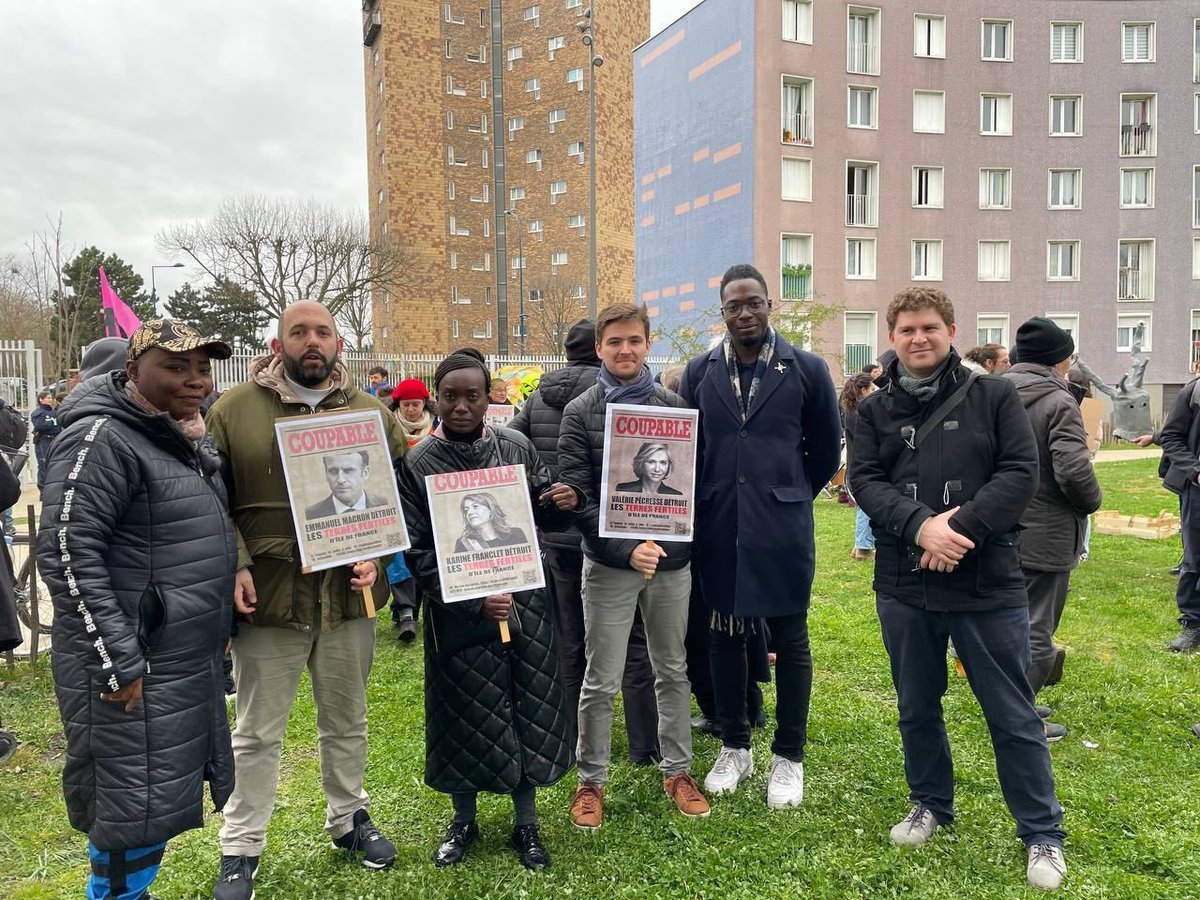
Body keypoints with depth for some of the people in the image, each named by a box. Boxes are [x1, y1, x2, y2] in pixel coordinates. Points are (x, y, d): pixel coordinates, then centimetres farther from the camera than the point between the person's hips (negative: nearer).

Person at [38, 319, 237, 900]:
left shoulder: (178, 438, 11)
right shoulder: (103, 438, -16)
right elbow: (66, 554, -22)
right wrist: (117, 664, -22)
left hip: (189, 661, 9)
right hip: (134, 670, -9)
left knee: (158, 804, 20)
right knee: (134, 813, 2)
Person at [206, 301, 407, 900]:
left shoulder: (372, 414, 5)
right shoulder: (234, 410, -1)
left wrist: (378, 558, -6)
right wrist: (235, 567, -13)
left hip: (349, 596, 2)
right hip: (267, 596, -2)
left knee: (347, 721, 18)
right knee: (258, 732, 10)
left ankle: (348, 818, 39)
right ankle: (240, 849, 28)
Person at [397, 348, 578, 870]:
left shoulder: (517, 447, 0)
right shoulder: (415, 465, -7)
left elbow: (544, 517, 10)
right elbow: (417, 552, -9)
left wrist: (565, 504, -15)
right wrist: (472, 601, -20)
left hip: (524, 602, 2)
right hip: (460, 612, -2)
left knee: (528, 711, 11)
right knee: (466, 717, 10)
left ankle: (526, 825, 31)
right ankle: (463, 823, 34)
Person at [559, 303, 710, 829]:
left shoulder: (675, 407, 6)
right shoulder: (580, 413, -2)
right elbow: (578, 497, -8)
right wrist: (625, 550, -18)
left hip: (672, 561, 3)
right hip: (609, 565, -2)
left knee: (673, 671, 15)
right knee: (601, 681, 5)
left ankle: (677, 770, 30)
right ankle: (591, 780, 22)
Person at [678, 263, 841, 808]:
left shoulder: (806, 370, -2)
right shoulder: (699, 372, 4)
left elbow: (827, 449, 7)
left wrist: (789, 495, 10)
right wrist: (704, 502, 10)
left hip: (782, 529, -2)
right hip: (718, 529, 3)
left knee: (789, 640, 7)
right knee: (724, 636, 11)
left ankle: (788, 757, 23)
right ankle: (734, 747, 29)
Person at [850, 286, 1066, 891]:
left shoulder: (994, 396, 0)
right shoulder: (875, 410, 5)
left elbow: (1020, 472, -8)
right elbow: (865, 480, -5)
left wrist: (963, 526, -20)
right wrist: (922, 526, -21)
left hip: (989, 584, -2)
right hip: (903, 586, 3)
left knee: (1013, 716, 7)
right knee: (916, 707, 16)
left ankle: (1042, 834, 25)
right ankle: (931, 805, 37)